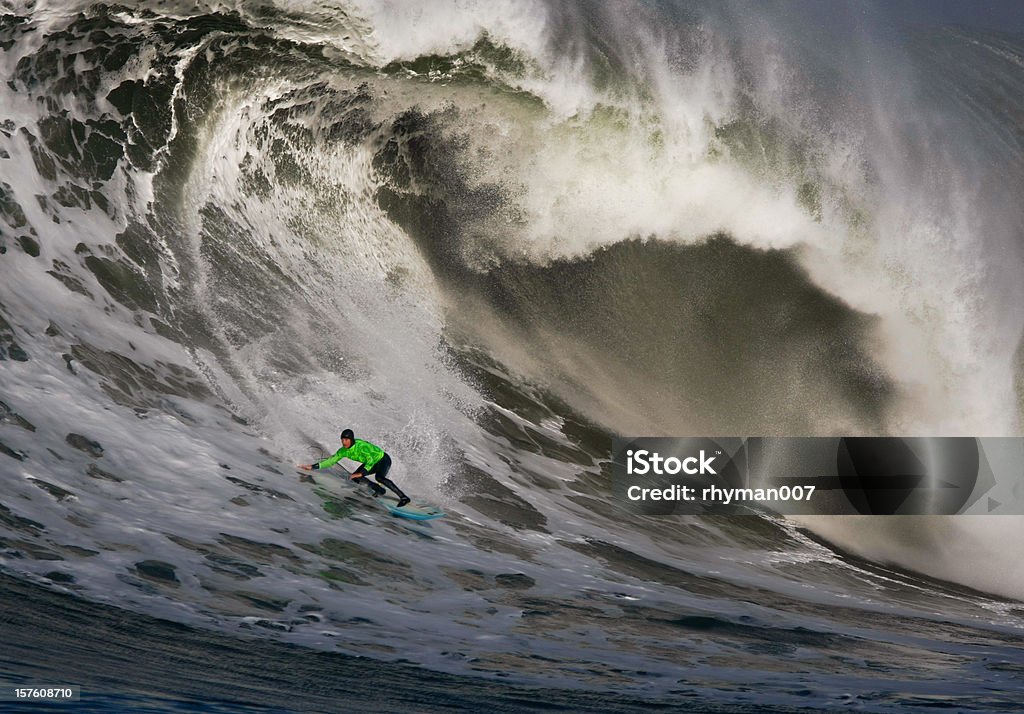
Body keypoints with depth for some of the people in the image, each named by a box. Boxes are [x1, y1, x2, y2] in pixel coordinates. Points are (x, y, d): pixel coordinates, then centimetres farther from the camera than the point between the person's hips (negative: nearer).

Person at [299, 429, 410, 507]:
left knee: (379, 477, -34)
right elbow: (331, 461, -4)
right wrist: (313, 467, -10)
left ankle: (403, 497, -30)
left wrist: (361, 473, -42)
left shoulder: (361, 445, -31)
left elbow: (370, 461, -33)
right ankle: (379, 490, 10)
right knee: (354, 477, -5)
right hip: (372, 463, 8)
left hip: (383, 459, -8)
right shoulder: (343, 451, -10)